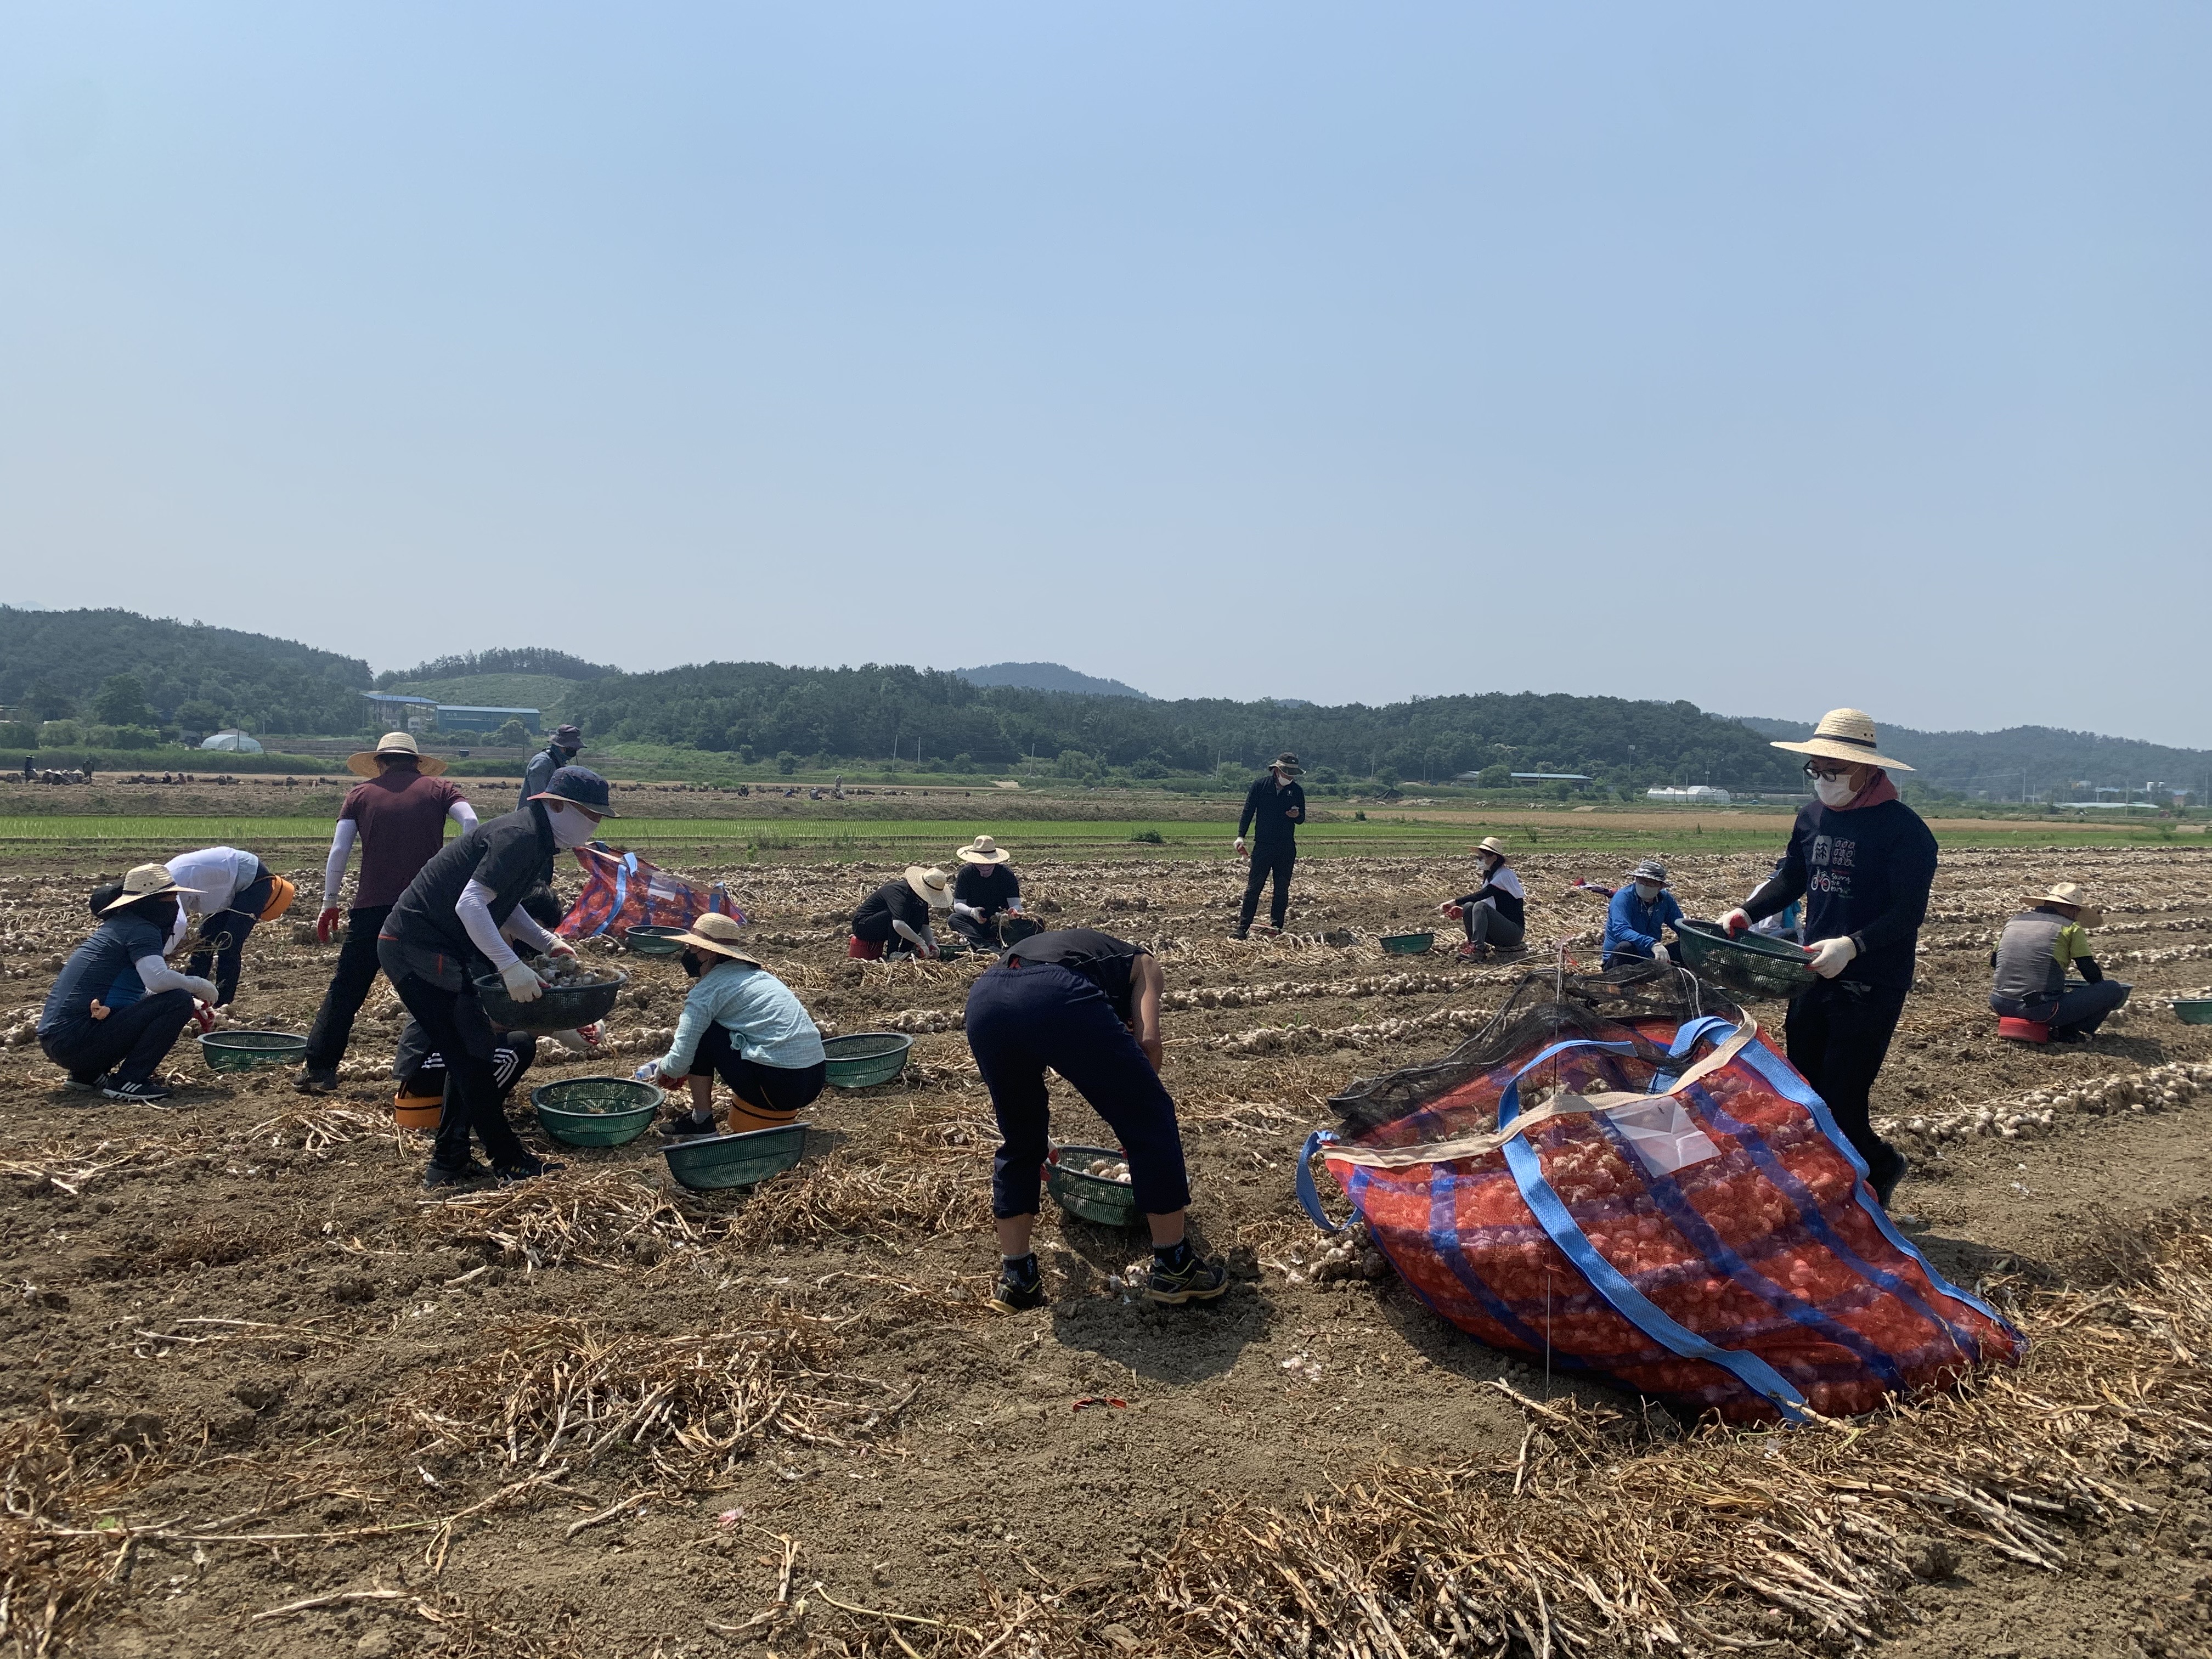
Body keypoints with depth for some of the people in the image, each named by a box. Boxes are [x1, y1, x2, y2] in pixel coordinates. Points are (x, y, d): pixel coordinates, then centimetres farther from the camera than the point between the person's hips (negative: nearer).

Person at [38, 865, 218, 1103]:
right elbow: (159, 980, -28)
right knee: (178, 1001, -14)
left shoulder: (117, 924, 20)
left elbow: (148, 986, 29)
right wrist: (199, 985, -10)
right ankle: (127, 1081, -13)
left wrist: (196, 1005, 20)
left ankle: (88, 1074, 16)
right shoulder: (141, 929, -10)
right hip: (77, 1042, -10)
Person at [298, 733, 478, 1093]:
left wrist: (329, 903, 9)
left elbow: (339, 850, 3)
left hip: (372, 906, 0)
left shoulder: (361, 794, 12)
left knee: (346, 989, 9)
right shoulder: (439, 789, 10)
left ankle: (318, 1069, 10)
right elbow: (471, 823, -9)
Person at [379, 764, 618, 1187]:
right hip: (417, 952, -11)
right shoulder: (519, 836, -21)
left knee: (469, 1056, 14)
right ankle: (509, 1162, 5)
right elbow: (470, 904, -30)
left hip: (438, 951, 11)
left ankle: (448, 1164, 20)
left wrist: (547, 942, 11)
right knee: (470, 1054, -4)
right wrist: (511, 967, -32)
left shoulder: (533, 837, 10)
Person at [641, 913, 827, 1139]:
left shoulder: (708, 989, -4)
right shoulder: (756, 974, 20)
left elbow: (679, 1061, -5)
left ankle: (701, 1122, 11)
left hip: (779, 1085, -8)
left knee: (700, 1034, 5)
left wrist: (663, 1070, 18)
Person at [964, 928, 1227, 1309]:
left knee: (1019, 1140, 28)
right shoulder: (1141, 962, 34)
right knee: (1150, 1123, 14)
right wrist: (1136, 1101, 29)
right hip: (1060, 997, -5)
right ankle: (1174, 1267, 22)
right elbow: (1147, 1039, 13)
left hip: (983, 997, 6)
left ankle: (1015, 1278, 30)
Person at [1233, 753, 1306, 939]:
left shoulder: (1297, 790, 5)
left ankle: (1276, 928, 14)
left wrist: (1297, 815, -12)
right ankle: (1242, 928, -1)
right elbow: (1248, 812, 0)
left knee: (1282, 890, 6)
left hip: (1287, 848, 2)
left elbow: (1301, 820, 13)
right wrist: (1240, 836, -10)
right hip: (1263, 845, -2)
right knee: (1253, 888, -3)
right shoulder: (1260, 785, -1)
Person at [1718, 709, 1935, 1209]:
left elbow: (1908, 913, -17)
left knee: (1840, 1103, -7)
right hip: (1814, 975, 7)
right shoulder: (1811, 815, 8)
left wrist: (1852, 945, -30)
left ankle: (1879, 1168, 21)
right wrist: (1748, 911, 4)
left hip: (1871, 985, -7)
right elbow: (1791, 877, 20)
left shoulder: (1904, 829, -14)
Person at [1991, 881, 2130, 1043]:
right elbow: (2091, 973, 4)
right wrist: (2102, 991, 25)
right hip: (2042, 1010, -5)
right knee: (2114, 990, 7)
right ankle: (2068, 1033, 4)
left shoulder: (2015, 920, 15)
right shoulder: (2071, 928, 1)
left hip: (2000, 1005, 5)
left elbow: (1994, 961, 24)